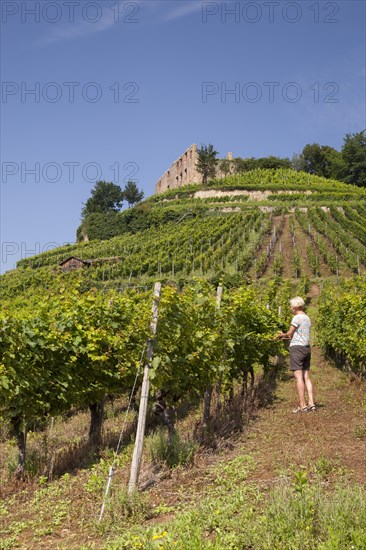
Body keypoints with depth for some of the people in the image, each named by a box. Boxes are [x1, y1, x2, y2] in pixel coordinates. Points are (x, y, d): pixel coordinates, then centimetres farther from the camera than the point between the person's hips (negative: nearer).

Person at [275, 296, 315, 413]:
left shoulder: (297, 317, -10)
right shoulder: (307, 318, 16)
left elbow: (290, 334, -3)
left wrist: (282, 335, 17)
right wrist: (284, 336, 21)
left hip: (297, 347, -8)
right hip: (306, 347, 8)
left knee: (298, 377, -6)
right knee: (306, 377, 9)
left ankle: (302, 406, -6)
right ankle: (311, 403, 7)